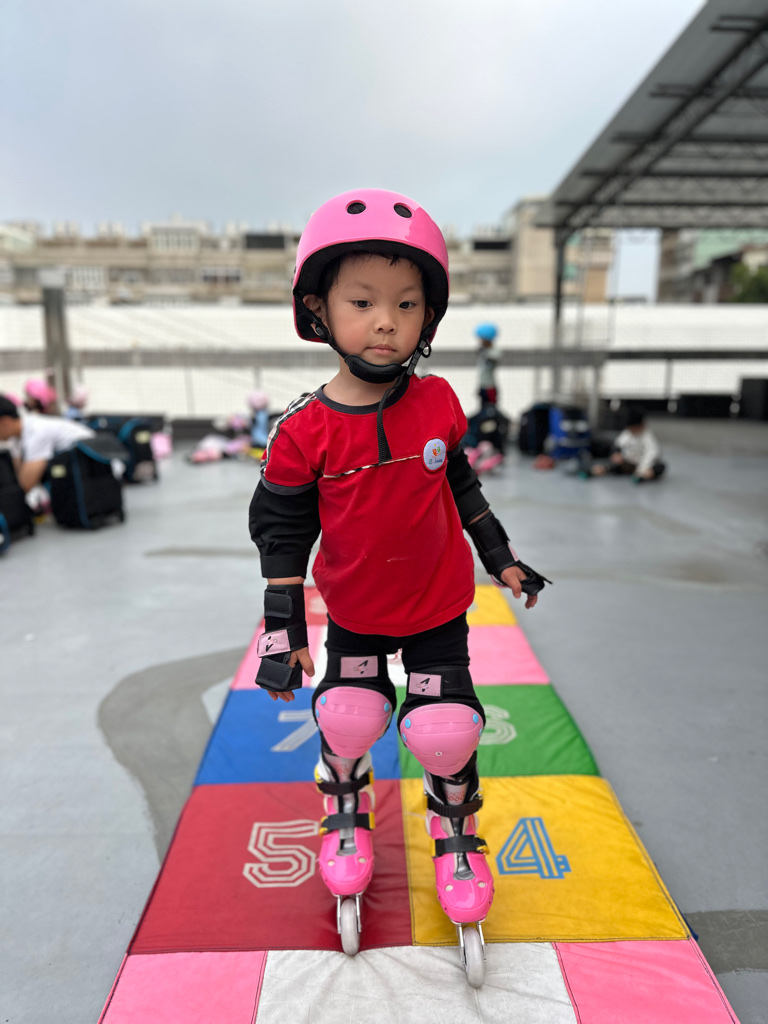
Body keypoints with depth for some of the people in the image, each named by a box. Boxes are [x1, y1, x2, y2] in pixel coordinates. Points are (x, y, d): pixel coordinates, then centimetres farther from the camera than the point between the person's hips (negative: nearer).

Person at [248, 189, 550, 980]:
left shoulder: (438, 402, -12)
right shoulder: (305, 430, -19)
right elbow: (281, 533, -10)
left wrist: (500, 557, 10)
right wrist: (283, 629, -10)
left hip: (438, 607, 1)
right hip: (353, 613, 0)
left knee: (446, 730, 4)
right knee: (346, 723, 11)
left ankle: (455, 831, 36)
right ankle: (345, 815, 44)